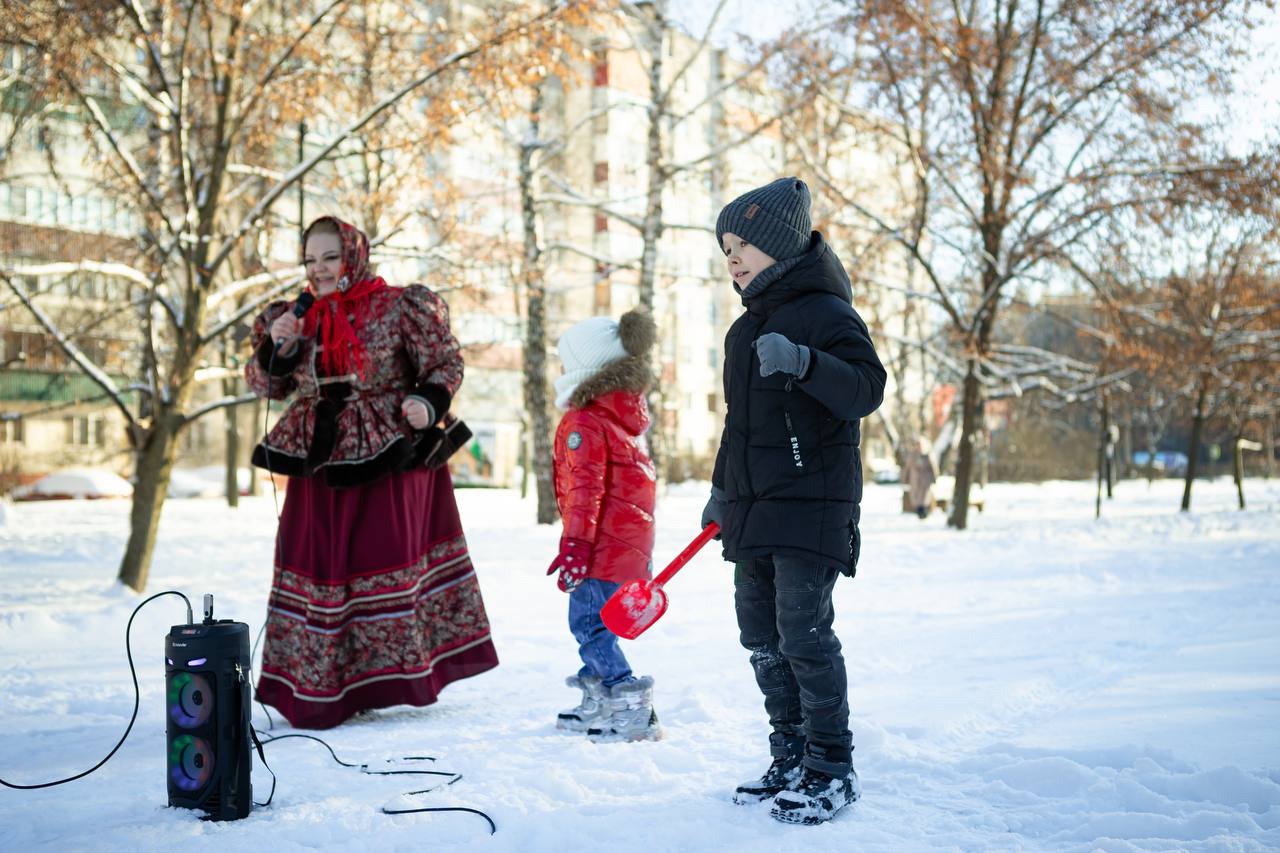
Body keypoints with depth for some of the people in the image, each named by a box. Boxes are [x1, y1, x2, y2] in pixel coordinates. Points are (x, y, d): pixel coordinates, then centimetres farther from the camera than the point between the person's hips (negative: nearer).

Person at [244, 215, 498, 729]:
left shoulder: (400, 308, -4)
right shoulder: (295, 318, 9)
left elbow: (445, 364, -1)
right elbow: (264, 386, 13)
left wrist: (429, 402, -20)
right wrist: (275, 347, -6)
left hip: (388, 459, -4)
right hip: (319, 463, 5)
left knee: (385, 562, -2)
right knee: (314, 568, 5)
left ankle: (383, 678, 10)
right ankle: (314, 690, 15)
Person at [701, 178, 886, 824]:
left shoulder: (824, 312, -9)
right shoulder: (745, 328, 18)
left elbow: (866, 390, -22)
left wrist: (804, 361, -36)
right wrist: (721, 490, 27)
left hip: (811, 505, -9)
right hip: (752, 507, 9)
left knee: (804, 635, -10)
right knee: (762, 638, 11)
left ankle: (832, 770, 2)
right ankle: (791, 758, 22)